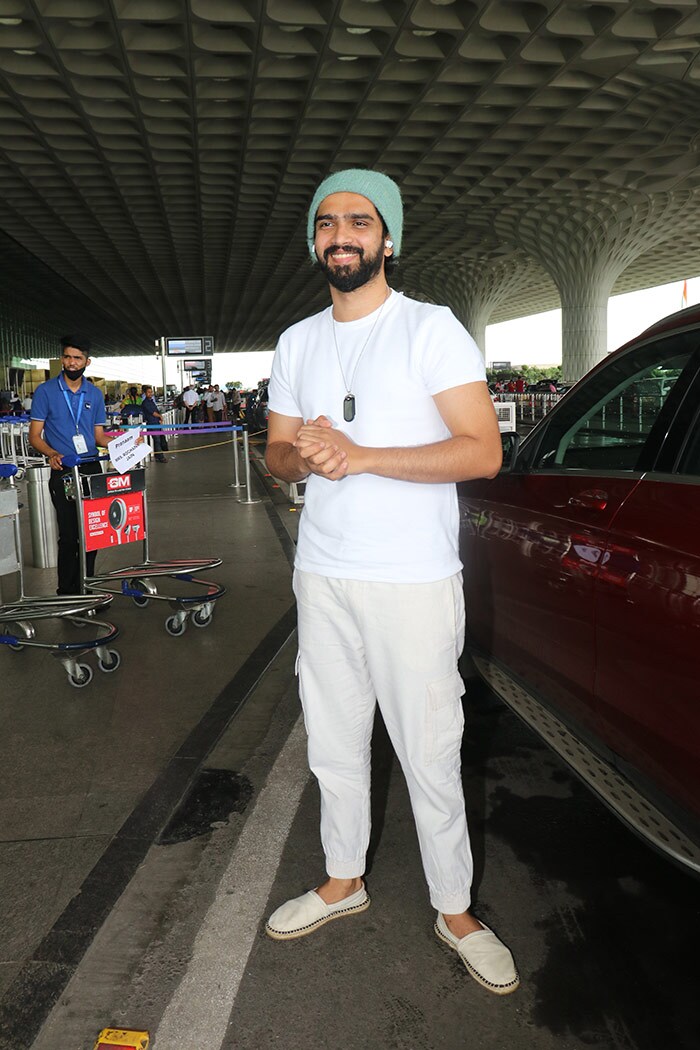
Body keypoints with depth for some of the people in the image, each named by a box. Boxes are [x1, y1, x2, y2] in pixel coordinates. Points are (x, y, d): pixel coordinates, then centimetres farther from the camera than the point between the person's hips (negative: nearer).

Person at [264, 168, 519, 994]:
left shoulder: (431, 329, -6)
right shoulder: (297, 342, 12)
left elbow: (482, 452, -14)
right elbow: (276, 453, 15)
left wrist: (360, 455, -21)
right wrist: (304, 456, -9)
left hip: (413, 580, -5)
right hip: (322, 574, 6)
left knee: (430, 753, 3)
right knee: (334, 742, 16)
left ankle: (455, 913, 23)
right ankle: (343, 880, 36)